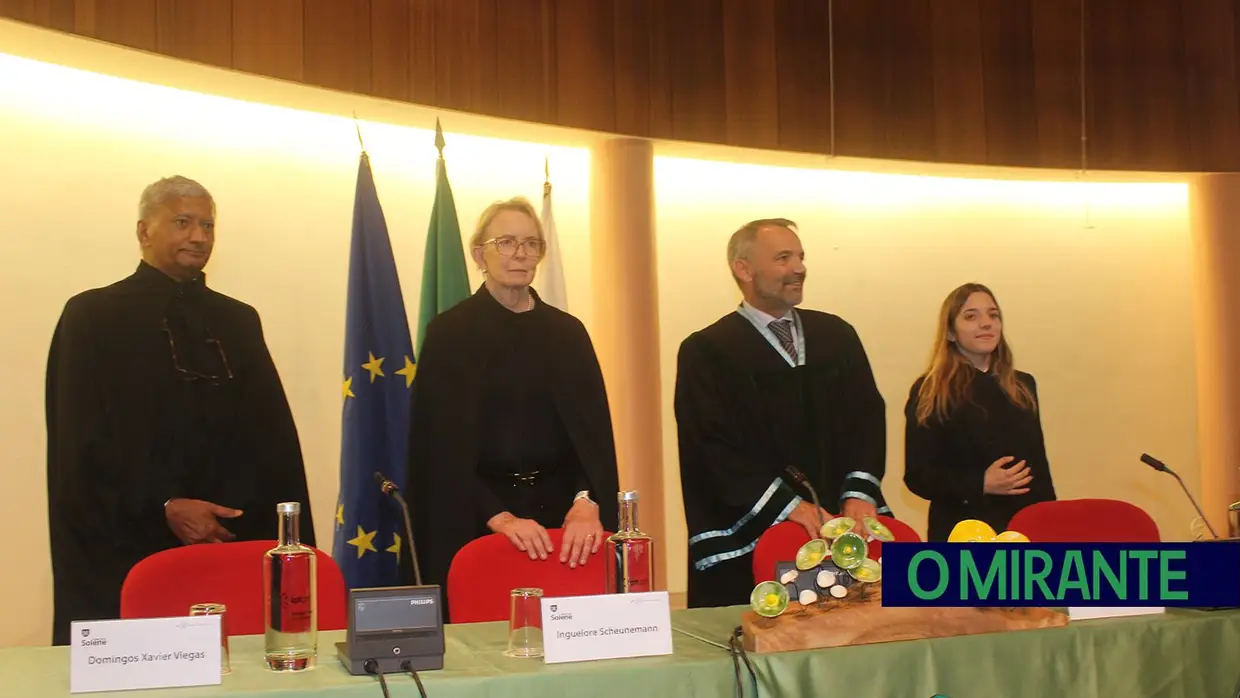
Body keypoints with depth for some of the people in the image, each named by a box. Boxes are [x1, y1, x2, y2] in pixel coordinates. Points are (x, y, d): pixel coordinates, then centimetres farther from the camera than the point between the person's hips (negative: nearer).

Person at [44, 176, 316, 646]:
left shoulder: (238, 322, 14)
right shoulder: (91, 317, 1)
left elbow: (273, 439, 11)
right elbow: (82, 443, -5)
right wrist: (163, 507, -15)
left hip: (232, 539, 4)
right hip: (130, 546, -3)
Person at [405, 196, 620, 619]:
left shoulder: (568, 332, 9)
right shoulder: (450, 332, 0)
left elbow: (593, 427, 0)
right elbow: (443, 442, -7)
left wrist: (588, 502, -18)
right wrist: (498, 516, -19)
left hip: (562, 510, 3)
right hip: (476, 517, -2)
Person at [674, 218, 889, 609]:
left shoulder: (837, 335, 12)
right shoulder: (706, 351, -3)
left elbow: (867, 415, 7)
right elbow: (713, 445, -10)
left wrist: (859, 493, -8)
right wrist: (788, 505, -17)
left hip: (840, 525, 4)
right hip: (751, 536, -4)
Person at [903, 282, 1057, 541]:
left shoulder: (1023, 385, 10)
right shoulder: (930, 393, -6)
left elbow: (1038, 464, 14)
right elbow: (918, 476, -9)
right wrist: (981, 484, -19)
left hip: (1024, 529, 4)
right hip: (961, 532, -4)